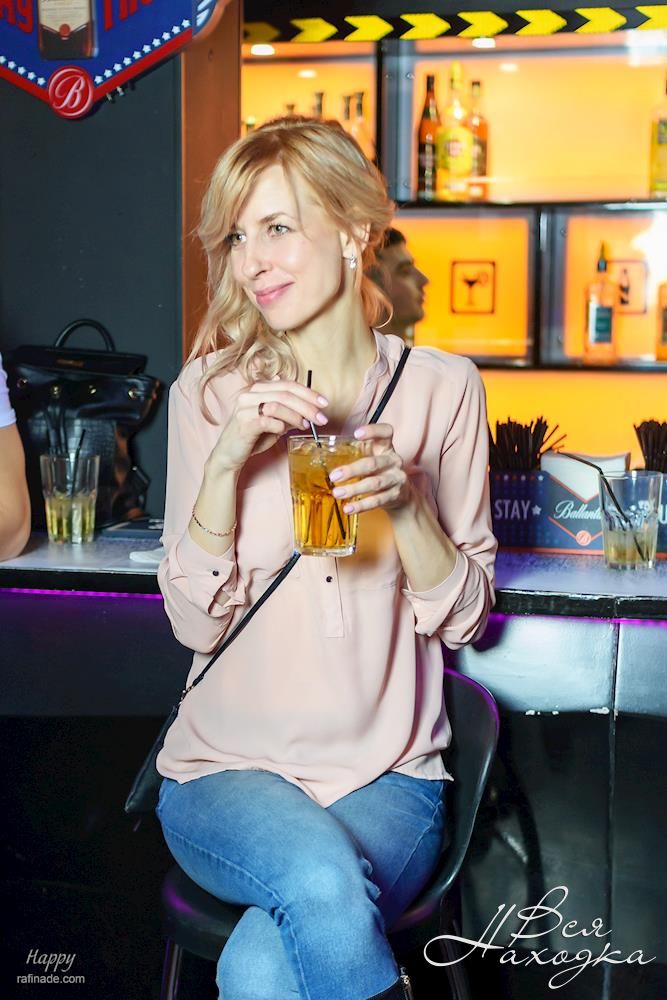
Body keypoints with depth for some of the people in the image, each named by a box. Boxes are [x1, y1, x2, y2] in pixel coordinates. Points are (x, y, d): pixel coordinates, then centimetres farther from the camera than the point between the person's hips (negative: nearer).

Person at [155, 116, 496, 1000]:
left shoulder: (441, 389, 0)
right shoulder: (211, 390, -1)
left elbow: (465, 616, 1)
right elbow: (194, 621, -4)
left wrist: (404, 503, -17)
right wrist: (225, 464, -19)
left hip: (387, 775, 0)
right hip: (229, 770, 0)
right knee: (321, 880, -32)